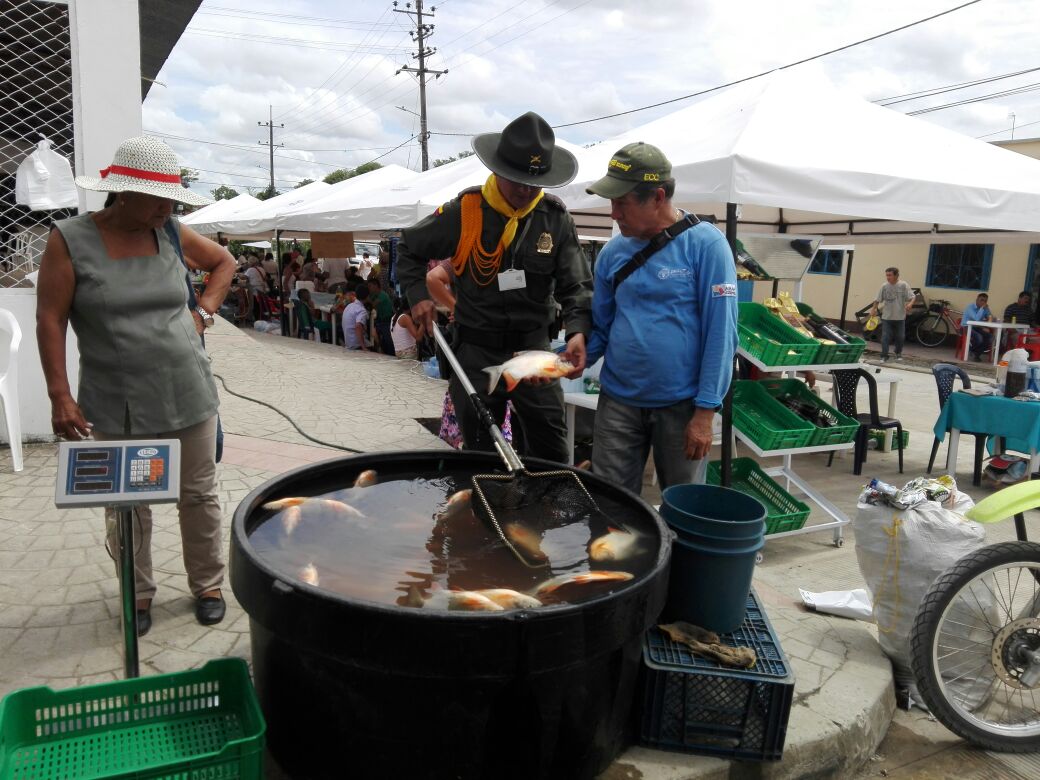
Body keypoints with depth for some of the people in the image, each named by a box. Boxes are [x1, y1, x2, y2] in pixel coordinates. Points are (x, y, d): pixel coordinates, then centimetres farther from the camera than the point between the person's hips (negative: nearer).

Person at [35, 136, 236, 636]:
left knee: (199, 496, 11)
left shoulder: (171, 234, 3)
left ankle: (208, 586, 28)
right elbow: (50, 320, -7)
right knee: (128, 508, 8)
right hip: (116, 408, -2)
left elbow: (224, 262, 20)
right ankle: (138, 595, 29)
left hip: (189, 396, 3)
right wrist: (60, 396, -11)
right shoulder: (70, 240, -6)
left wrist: (203, 311, 6)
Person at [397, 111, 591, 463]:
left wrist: (578, 331, -23)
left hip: (535, 348, 1)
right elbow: (408, 250, 8)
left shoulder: (555, 217, -4)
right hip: (477, 350, 0)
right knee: (480, 453, 12)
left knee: (553, 453, 5)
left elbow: (576, 286, -5)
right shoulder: (465, 211, -7)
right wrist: (418, 295, -6)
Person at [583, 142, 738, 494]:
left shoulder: (705, 244, -10)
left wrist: (705, 411, -15)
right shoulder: (613, 252, 3)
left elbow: (721, 333, -12)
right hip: (618, 401, 4)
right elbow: (600, 328, 9)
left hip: (682, 404, -3)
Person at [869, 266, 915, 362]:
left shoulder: (903, 285, -7)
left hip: (900, 317, -1)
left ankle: (898, 353, 33)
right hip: (887, 317, 1)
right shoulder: (884, 286, -2)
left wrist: (910, 304, -29)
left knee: (900, 337, 11)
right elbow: (878, 300, 6)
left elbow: (912, 297, -9)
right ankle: (884, 356, 3)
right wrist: (873, 309, -2)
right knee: (885, 337, -4)